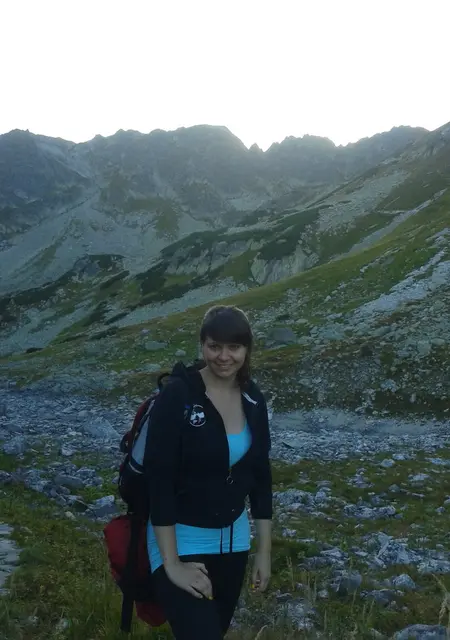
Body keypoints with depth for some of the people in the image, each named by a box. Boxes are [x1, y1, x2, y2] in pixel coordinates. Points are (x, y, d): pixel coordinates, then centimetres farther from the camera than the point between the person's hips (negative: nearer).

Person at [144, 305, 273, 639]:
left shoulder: (253, 400, -3)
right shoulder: (177, 395, -20)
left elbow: (261, 476, 4)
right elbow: (159, 480, -20)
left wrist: (264, 552, 4)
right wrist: (172, 564, -21)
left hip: (232, 536, 6)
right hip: (181, 538, -5)